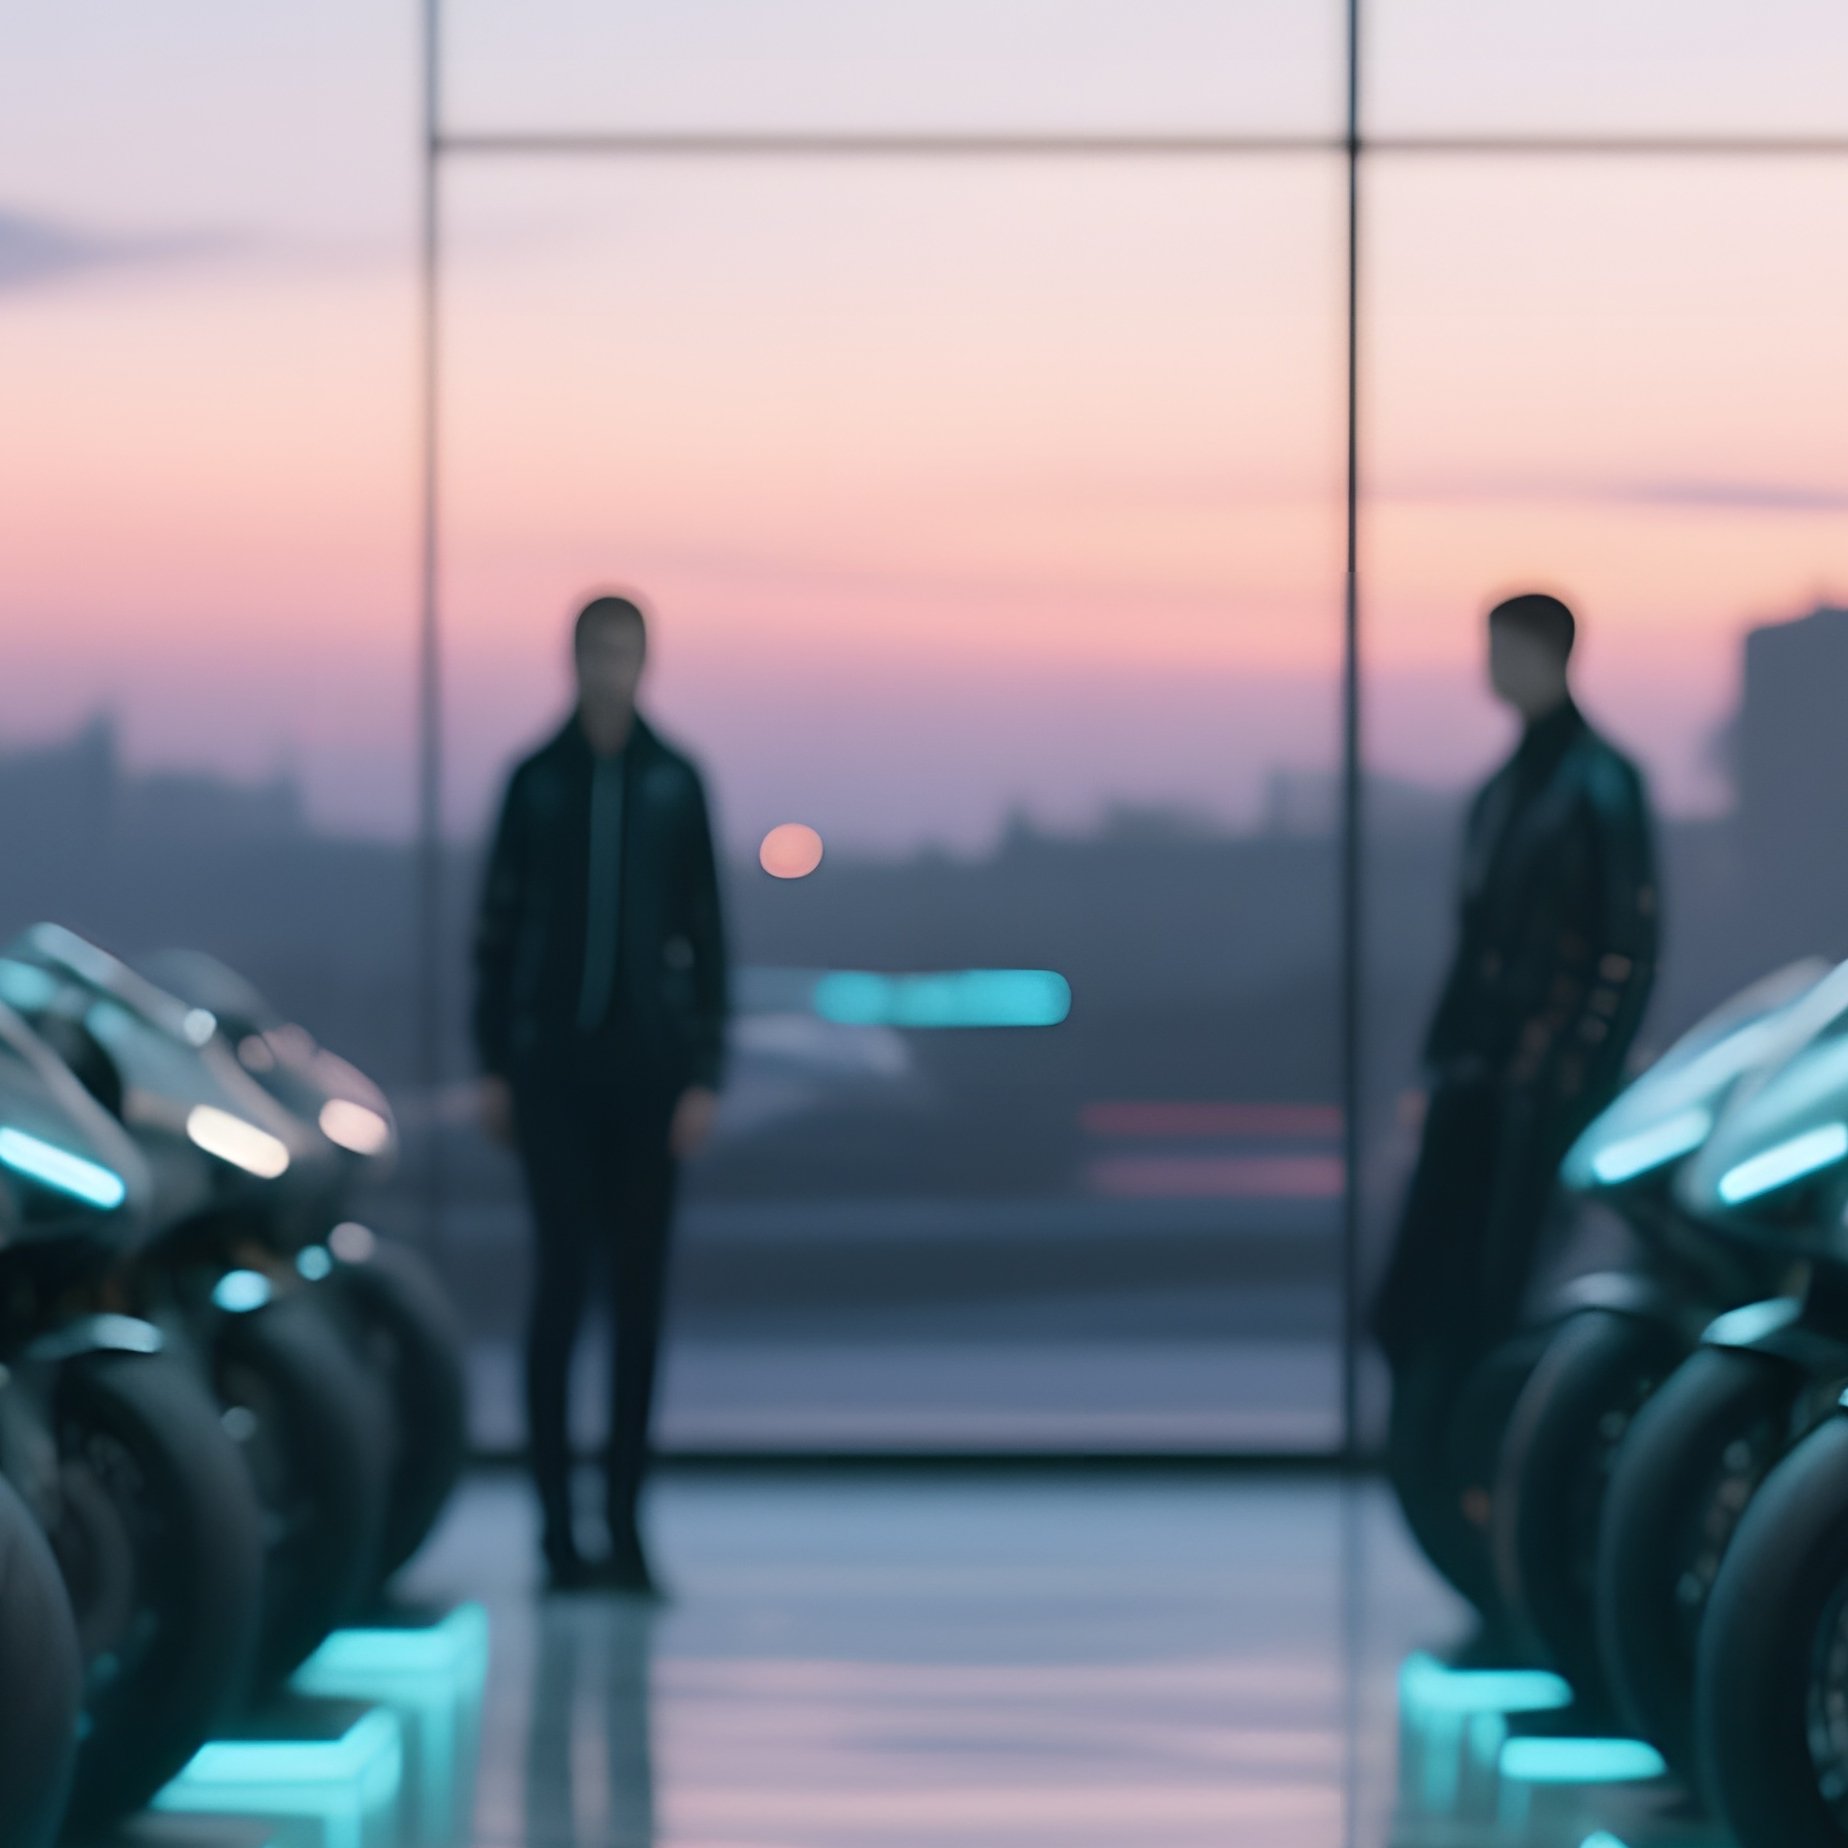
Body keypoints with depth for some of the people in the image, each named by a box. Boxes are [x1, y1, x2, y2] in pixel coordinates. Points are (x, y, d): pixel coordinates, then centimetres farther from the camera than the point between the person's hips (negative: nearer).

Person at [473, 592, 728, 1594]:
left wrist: (704, 1074, -1)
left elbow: (705, 936, 5)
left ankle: (625, 1520, 10)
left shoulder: (675, 781, 5)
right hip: (553, 1064, -1)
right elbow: (496, 927, 6)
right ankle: (557, 1524, -2)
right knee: (561, 1280, -6)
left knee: (640, 1288, 3)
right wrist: (493, 1065, 1)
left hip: (648, 1065, 1)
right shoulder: (536, 779, 4)